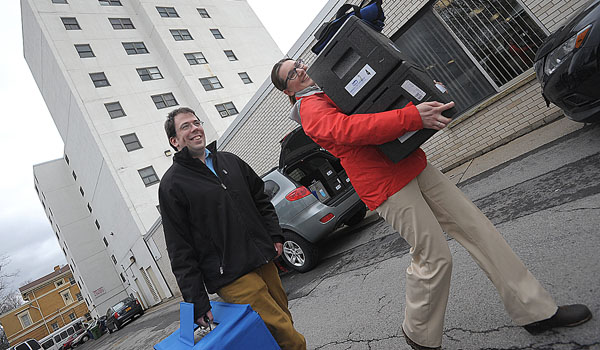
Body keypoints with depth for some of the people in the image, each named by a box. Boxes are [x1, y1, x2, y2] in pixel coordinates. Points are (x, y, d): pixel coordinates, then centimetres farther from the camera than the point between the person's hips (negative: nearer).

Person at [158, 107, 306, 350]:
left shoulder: (229, 160, 13)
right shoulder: (172, 184, -4)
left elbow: (260, 197, 21)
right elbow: (180, 250, -6)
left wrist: (275, 235, 10)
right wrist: (197, 302, -8)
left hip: (264, 260, 6)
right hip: (231, 277, -6)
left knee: (284, 320, 13)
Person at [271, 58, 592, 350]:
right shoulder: (311, 110, -5)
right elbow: (350, 129, -25)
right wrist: (412, 117, -31)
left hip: (415, 165, 8)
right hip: (387, 185, -8)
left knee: (476, 227, 6)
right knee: (435, 259, -8)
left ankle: (535, 310, 21)